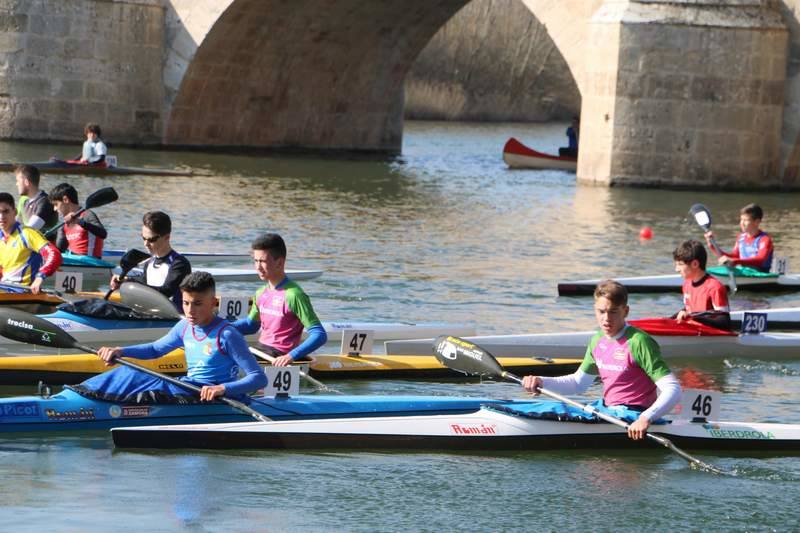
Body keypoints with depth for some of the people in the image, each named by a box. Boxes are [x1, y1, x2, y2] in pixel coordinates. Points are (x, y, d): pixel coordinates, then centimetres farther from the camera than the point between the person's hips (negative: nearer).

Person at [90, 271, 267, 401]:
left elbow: (259, 378, -18)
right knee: (130, 372, -5)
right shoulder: (185, 327, 9)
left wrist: (223, 389, -34)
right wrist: (120, 351, 12)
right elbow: (156, 349, 28)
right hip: (187, 389, 8)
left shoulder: (226, 335, -14)